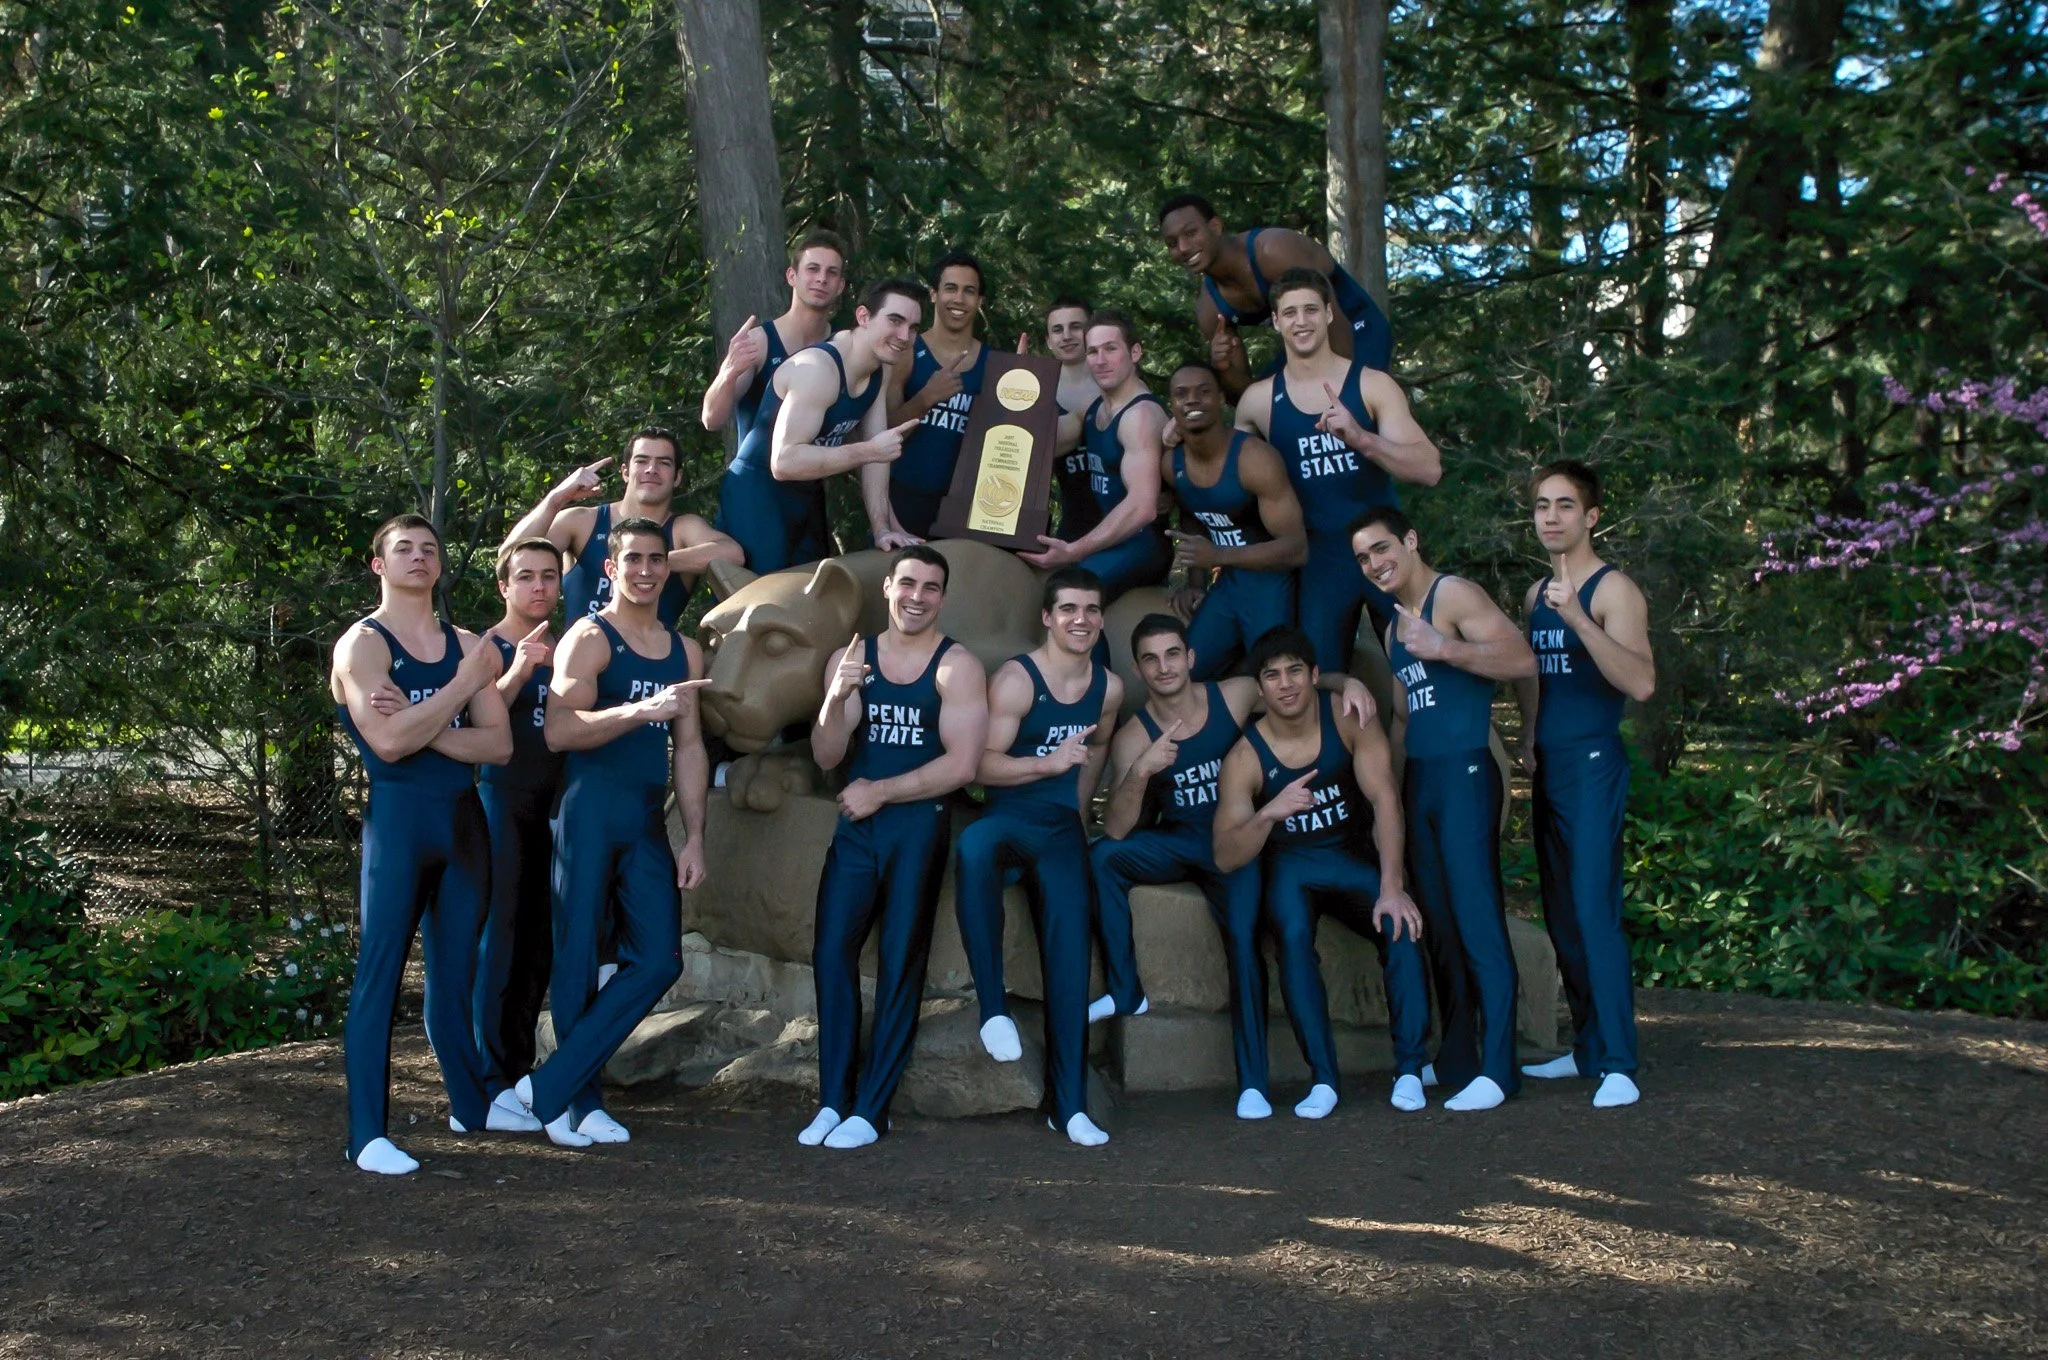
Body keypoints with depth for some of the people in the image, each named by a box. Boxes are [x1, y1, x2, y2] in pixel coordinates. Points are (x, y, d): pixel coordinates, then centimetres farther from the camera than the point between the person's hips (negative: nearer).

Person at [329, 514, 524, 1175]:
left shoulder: (470, 647, 12)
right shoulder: (362, 644, -3)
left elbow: (499, 744, 1)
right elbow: (388, 743, -18)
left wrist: (422, 728, -12)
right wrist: (462, 686, -12)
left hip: (464, 818, 5)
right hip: (399, 817, -5)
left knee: (455, 970, 14)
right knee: (379, 972, -5)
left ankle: (470, 1103, 26)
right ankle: (368, 1133, -4)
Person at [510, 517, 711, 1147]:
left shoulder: (684, 652, 16)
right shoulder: (589, 638, -3)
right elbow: (560, 731, -17)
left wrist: (694, 837, 11)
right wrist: (643, 710, -28)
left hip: (648, 823, 6)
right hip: (589, 815, -6)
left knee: (658, 960, -1)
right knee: (578, 959, -1)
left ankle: (550, 1086, 5)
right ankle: (581, 1101, 13)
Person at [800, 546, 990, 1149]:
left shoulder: (956, 667, -3)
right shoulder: (850, 658, 9)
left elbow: (962, 764, -11)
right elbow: (827, 757, 2)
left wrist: (878, 792, -8)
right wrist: (836, 700, -17)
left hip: (918, 824, -4)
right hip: (856, 825, 4)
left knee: (900, 962, -1)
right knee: (831, 952, -5)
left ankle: (870, 1111, 1)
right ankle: (832, 1100, 2)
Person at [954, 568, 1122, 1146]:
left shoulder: (1109, 688, 6)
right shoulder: (1016, 679, -12)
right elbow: (983, 765, -17)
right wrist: (1049, 762, -29)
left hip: (1060, 829, 5)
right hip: (1007, 816, -4)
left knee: (1070, 952, -7)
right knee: (973, 847, -40)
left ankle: (1071, 1103, 1)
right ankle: (993, 1005, -30)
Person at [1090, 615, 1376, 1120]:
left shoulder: (1235, 696, -7)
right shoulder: (1134, 736, -8)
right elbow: (1116, 830, -16)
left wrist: (1347, 682, -19)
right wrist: (1140, 771, -34)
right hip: (1177, 844, 1)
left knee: (1244, 936, -24)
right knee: (1102, 857, -25)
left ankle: (1252, 1081, -16)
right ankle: (1125, 992, -13)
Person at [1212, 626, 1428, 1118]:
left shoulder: (1347, 718, -12)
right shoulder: (1246, 756, -13)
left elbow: (1385, 798, -21)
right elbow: (1224, 858, -18)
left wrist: (1391, 887, -32)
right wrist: (1269, 813, -38)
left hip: (1355, 861, 1)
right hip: (1289, 868, -1)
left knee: (1402, 924, -27)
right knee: (1293, 934, -32)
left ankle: (1410, 1068, -16)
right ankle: (1322, 1077, -25)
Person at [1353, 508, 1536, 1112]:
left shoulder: (1453, 595, -6)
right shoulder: (1396, 625, 20)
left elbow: (1522, 659, -19)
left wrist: (1444, 648, -25)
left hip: (1463, 773, -9)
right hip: (1417, 779, 9)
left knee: (1476, 916, -11)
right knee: (1438, 921, 10)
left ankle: (1497, 1067, -10)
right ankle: (1455, 1057, 16)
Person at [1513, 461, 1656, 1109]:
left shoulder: (1612, 590, -10)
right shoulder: (1536, 594, 14)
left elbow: (1641, 684, -23)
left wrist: (1579, 619, -30)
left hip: (1594, 765, -8)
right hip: (1547, 767, 8)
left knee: (1593, 909, -15)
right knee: (1561, 915, 11)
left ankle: (1618, 1065, -14)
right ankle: (1587, 1048, 20)